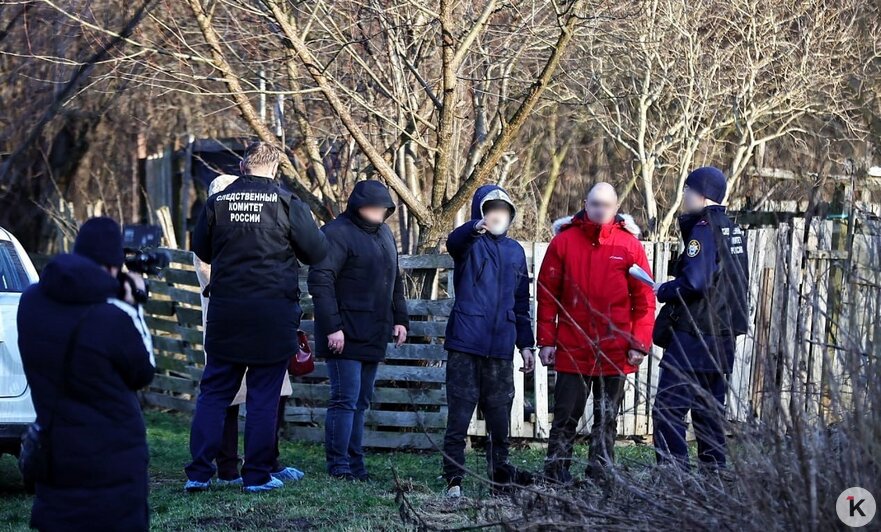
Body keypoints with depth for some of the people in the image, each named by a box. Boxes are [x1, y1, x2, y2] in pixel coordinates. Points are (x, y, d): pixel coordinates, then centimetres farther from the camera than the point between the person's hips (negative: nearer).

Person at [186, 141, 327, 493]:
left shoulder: (217, 202, 1)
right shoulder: (287, 203, -7)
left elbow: (200, 250, 15)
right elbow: (317, 252, -2)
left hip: (225, 312, 2)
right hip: (274, 312, -2)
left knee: (214, 391, 10)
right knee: (264, 396, 5)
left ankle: (199, 473, 6)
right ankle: (257, 475, 7)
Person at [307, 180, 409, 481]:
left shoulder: (385, 234, 16)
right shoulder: (338, 233, -11)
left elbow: (395, 282, 27)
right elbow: (320, 281, -18)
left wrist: (400, 318, 18)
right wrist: (332, 327, -21)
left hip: (373, 337, 8)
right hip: (345, 336, -8)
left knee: (361, 402, 11)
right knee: (345, 400, -9)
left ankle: (355, 463, 16)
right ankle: (338, 466, -5)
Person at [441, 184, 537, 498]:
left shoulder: (515, 251, 17)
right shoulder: (470, 243, 1)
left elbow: (521, 303, 21)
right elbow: (454, 242, -26)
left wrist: (526, 344, 16)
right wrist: (475, 228, -48)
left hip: (500, 348, 5)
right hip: (466, 344, -5)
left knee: (499, 416, 10)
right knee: (459, 414, -5)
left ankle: (501, 475, 21)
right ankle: (454, 480, -1)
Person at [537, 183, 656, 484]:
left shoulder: (629, 245, 0)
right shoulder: (564, 242, 0)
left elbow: (644, 299, 2)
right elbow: (546, 295, 3)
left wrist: (639, 344, -4)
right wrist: (546, 340, -1)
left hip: (615, 353, 1)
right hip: (572, 351, -1)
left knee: (607, 418, 9)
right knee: (566, 416, 2)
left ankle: (599, 476, 16)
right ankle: (556, 475, 9)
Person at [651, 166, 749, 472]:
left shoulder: (703, 229, -13)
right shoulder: (733, 230, 14)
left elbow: (694, 282, -24)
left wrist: (663, 292, -7)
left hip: (693, 337, -9)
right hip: (724, 337, 9)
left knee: (668, 409, -8)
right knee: (710, 409, 15)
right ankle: (714, 472, 16)